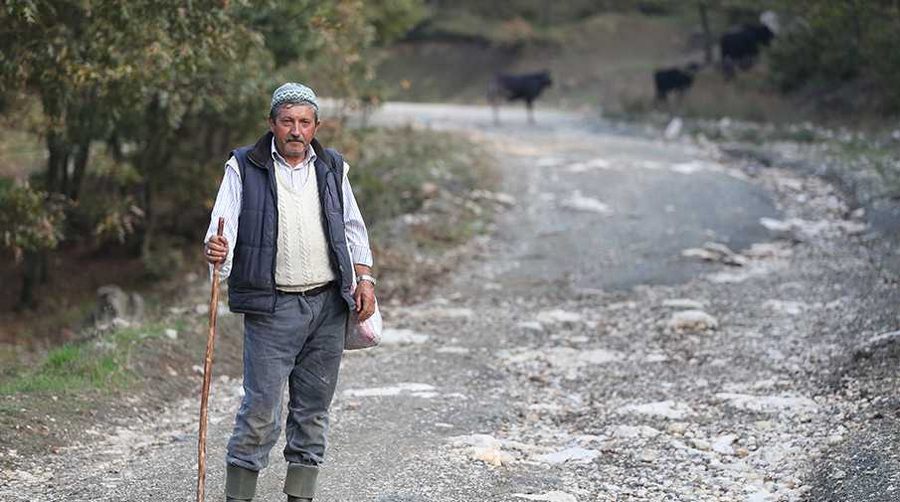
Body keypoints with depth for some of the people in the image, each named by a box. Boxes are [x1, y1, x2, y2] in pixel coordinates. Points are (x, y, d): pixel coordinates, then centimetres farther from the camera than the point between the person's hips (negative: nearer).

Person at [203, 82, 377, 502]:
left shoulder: (332, 168, 12)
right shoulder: (244, 168, 0)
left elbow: (352, 228, 18)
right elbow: (224, 226, -7)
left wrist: (364, 278, 8)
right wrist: (216, 249, -29)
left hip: (328, 306, 4)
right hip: (272, 307, -4)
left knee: (313, 408, 8)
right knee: (261, 408, -8)